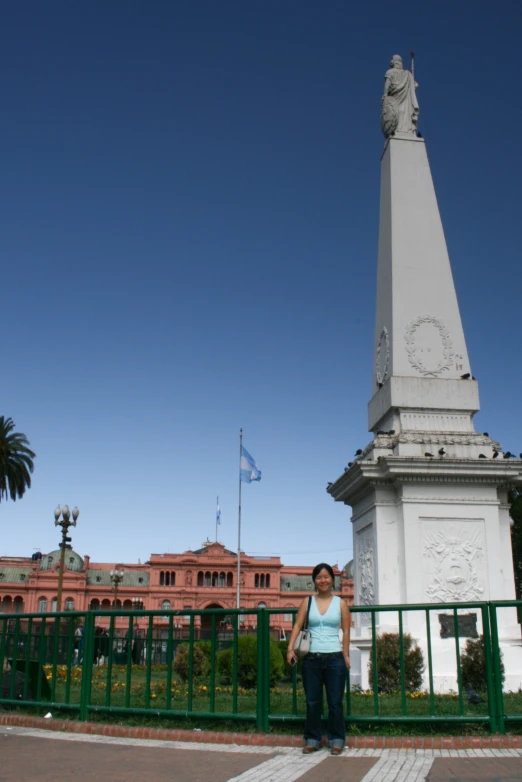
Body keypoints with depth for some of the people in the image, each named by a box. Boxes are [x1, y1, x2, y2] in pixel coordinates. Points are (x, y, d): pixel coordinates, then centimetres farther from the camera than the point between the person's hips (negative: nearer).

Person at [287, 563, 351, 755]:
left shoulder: (340, 603, 4)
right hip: (311, 658, 1)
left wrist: (345, 655, -4)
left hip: (334, 658, -1)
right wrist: (291, 648, -10)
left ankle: (336, 740, 18)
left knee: (335, 702, 4)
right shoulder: (307, 602, 6)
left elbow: (346, 631, 3)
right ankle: (312, 739, 20)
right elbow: (297, 626, 1)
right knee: (312, 702, 7)